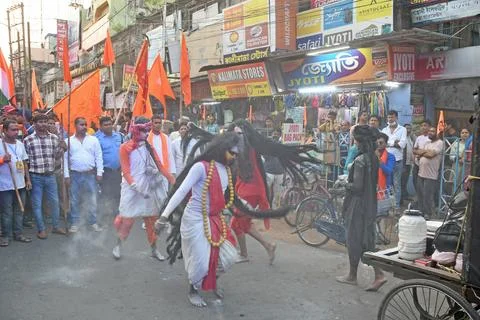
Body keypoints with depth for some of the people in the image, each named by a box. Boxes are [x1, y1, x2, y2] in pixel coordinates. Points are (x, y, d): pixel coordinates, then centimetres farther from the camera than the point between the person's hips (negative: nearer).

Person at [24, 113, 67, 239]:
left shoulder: (54, 138, 3)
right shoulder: (28, 140, -6)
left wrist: (62, 150, -10)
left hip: (51, 175, 3)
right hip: (35, 177, -3)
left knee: (55, 202, 12)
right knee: (37, 204, 6)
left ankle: (56, 226, 28)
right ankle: (41, 229, 19)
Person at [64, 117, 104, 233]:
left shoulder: (93, 140, 3)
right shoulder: (68, 141, 2)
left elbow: (98, 157, 3)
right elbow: (65, 159, 2)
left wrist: (99, 173, -3)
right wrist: (66, 176, -3)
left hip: (90, 174, 0)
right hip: (74, 175, 0)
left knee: (92, 200, 5)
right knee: (75, 201, 7)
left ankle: (93, 222, 16)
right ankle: (74, 223, 18)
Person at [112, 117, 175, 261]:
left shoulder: (149, 147, 8)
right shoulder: (125, 147, -6)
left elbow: (160, 166, 6)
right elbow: (125, 171, -10)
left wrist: (173, 180, -1)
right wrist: (136, 187, -22)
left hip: (150, 188, 4)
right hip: (133, 189, -4)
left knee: (151, 220, 11)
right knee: (127, 220, -2)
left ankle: (154, 249, 22)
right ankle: (118, 245, 21)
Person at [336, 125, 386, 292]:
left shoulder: (360, 160, -19)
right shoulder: (373, 158, 7)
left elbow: (357, 186, -22)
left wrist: (345, 184, -4)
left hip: (358, 204, -8)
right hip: (370, 204, 8)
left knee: (353, 239, 6)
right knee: (367, 240, 14)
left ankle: (352, 276, 19)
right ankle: (379, 274, 9)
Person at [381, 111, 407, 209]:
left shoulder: (402, 129, 3)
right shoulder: (384, 130, 12)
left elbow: (402, 144, -9)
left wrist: (388, 143, -6)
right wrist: (395, 142, -9)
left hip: (397, 160, -3)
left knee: (397, 183, 2)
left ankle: (397, 204, 7)